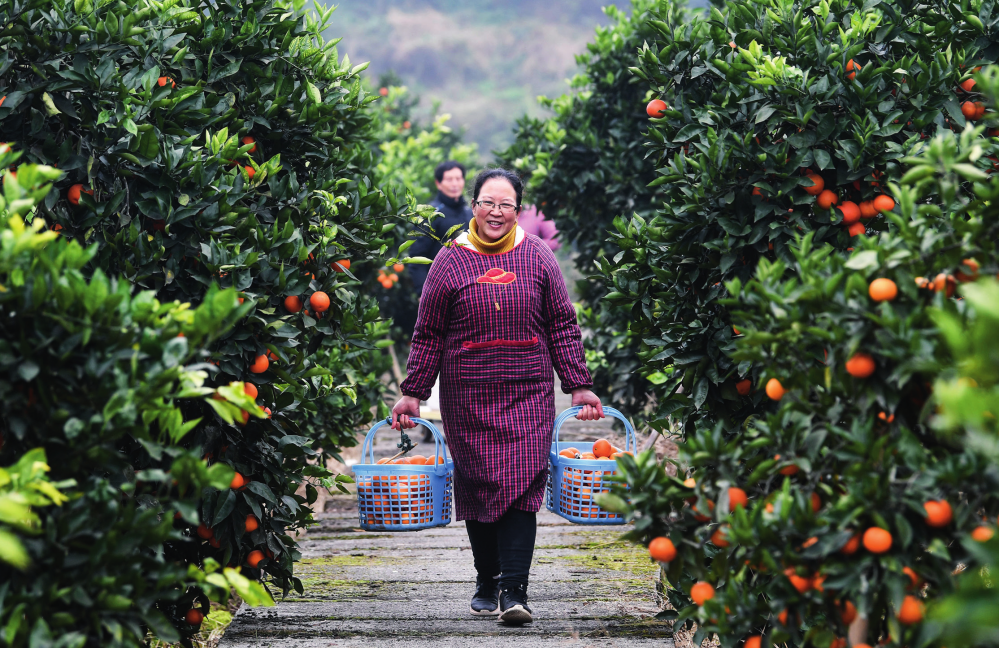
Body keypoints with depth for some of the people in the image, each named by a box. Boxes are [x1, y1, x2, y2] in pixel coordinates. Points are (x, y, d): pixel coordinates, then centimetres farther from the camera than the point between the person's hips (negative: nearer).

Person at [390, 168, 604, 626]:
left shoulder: (537, 257, 5)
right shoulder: (450, 261, 3)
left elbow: (563, 326, 9)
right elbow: (428, 335, 7)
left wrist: (579, 386, 5)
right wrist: (413, 393, 4)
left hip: (528, 394, 0)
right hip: (468, 397, 0)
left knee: (521, 484, -10)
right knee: (477, 485, 4)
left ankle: (514, 590, -12)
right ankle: (486, 582, 20)